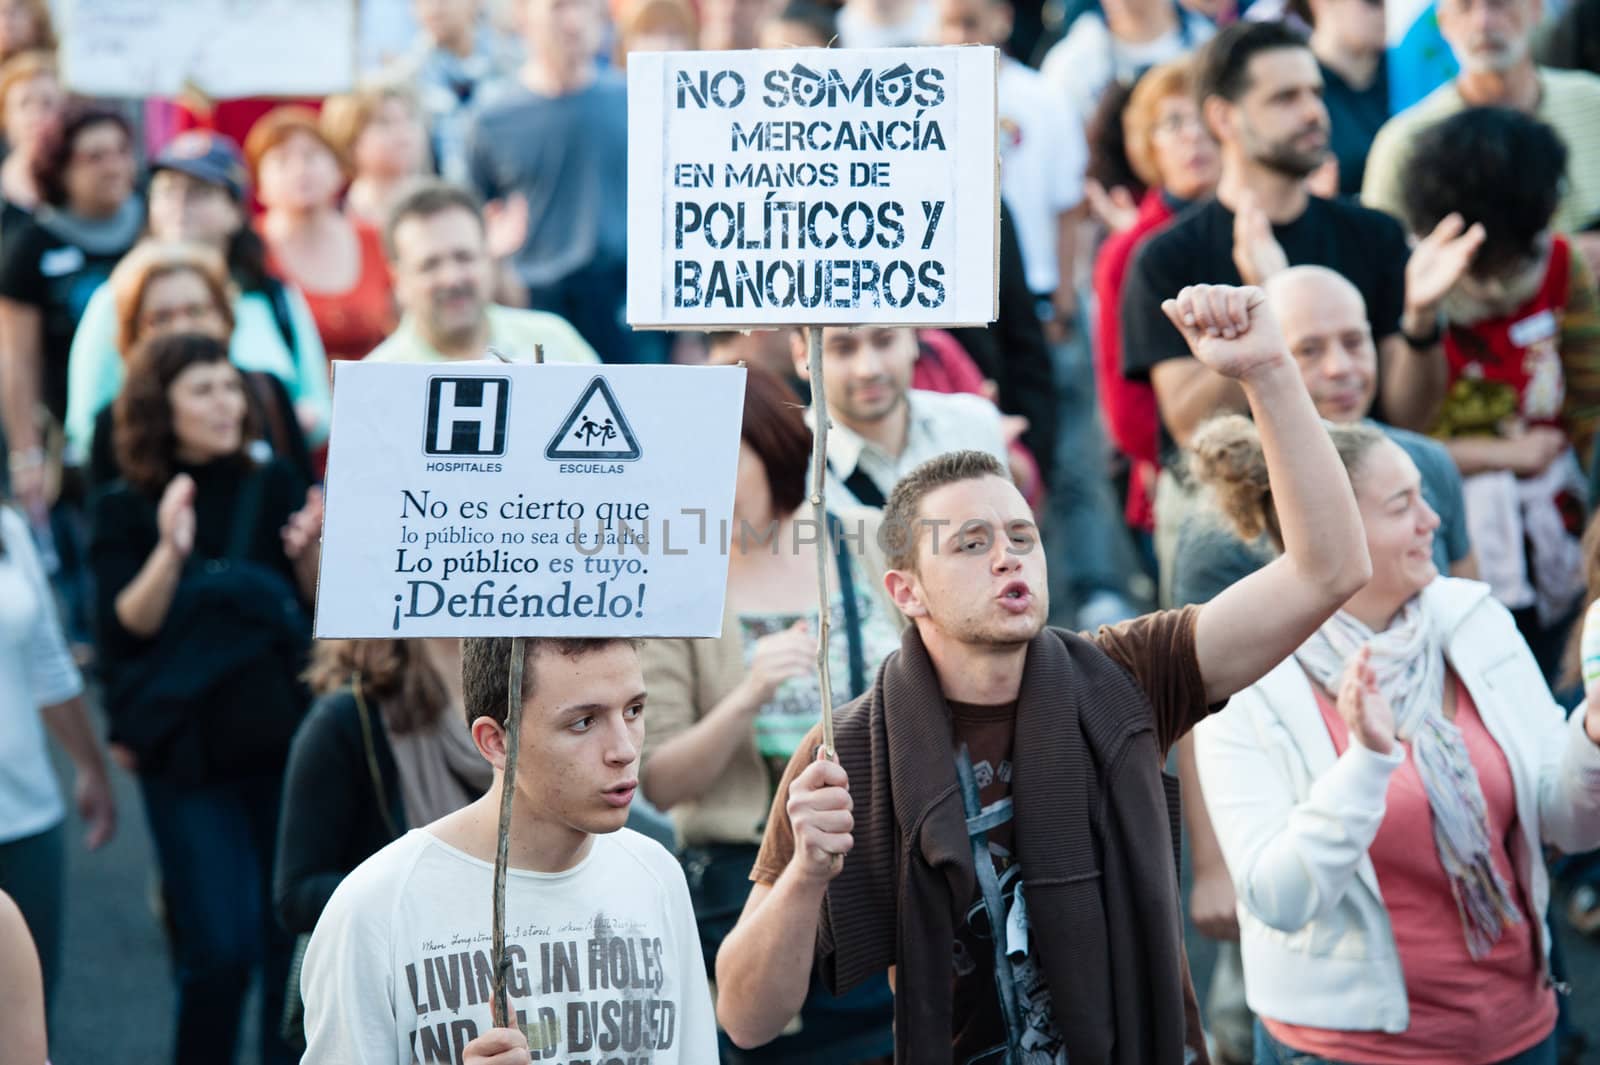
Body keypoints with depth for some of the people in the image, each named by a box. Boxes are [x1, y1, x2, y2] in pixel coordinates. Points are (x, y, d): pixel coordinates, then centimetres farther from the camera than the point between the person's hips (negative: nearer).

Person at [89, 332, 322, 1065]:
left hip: (286, 741, 2)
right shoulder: (125, 511, 1)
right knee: (219, 950, -7)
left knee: (293, 939, 5)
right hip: (189, 756, -2)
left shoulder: (274, 489, 6)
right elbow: (125, 630, -10)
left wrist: (312, 553, -16)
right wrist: (169, 551, -24)